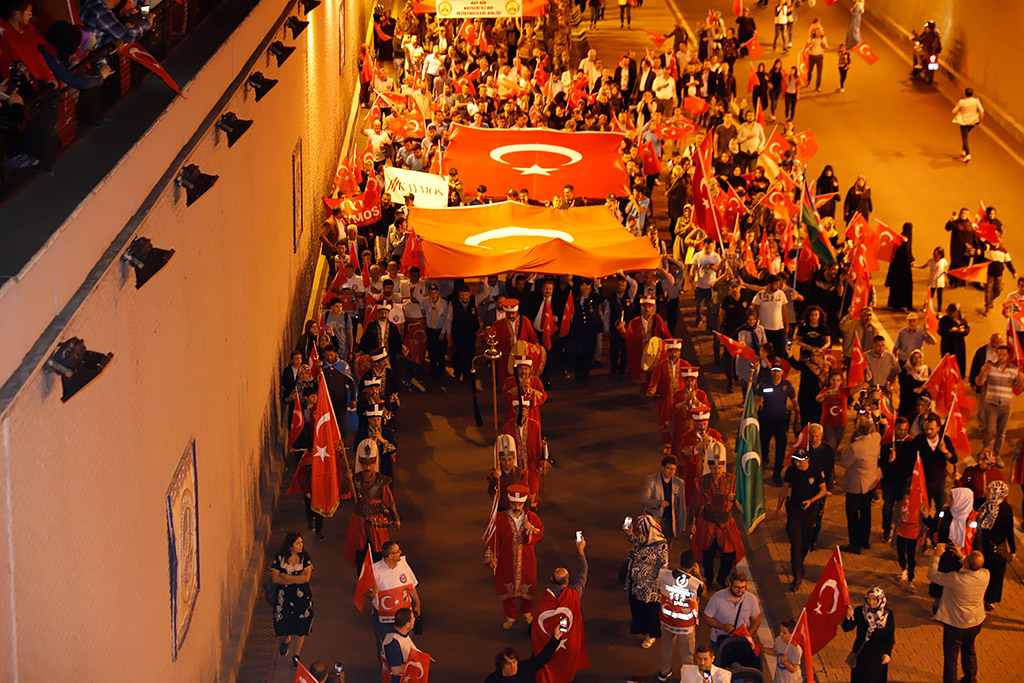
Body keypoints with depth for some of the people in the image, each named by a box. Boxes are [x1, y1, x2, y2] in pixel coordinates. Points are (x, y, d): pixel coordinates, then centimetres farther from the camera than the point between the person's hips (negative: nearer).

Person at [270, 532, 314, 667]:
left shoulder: (305, 558, -6)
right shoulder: (279, 558, -6)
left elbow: (306, 578, -15)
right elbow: (275, 579, -11)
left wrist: (285, 576, -15)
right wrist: (296, 579, -19)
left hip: (301, 596, 0)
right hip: (284, 595, 0)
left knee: (301, 626, 5)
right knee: (283, 625, 7)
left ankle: (296, 655, 23)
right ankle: (286, 640, 44)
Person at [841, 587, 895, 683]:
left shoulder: (888, 615, -10)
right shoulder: (859, 611, -9)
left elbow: (891, 637, -6)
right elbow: (846, 628, -9)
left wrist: (887, 653, -18)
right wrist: (849, 617, -29)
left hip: (878, 655, -1)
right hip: (860, 653, 1)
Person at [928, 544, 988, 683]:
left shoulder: (956, 579, -35)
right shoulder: (985, 575, -20)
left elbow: (932, 575, -21)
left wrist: (937, 556, -11)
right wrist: (961, 556, 4)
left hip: (955, 624, -6)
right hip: (976, 622, 6)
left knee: (951, 657, 12)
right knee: (969, 652, 29)